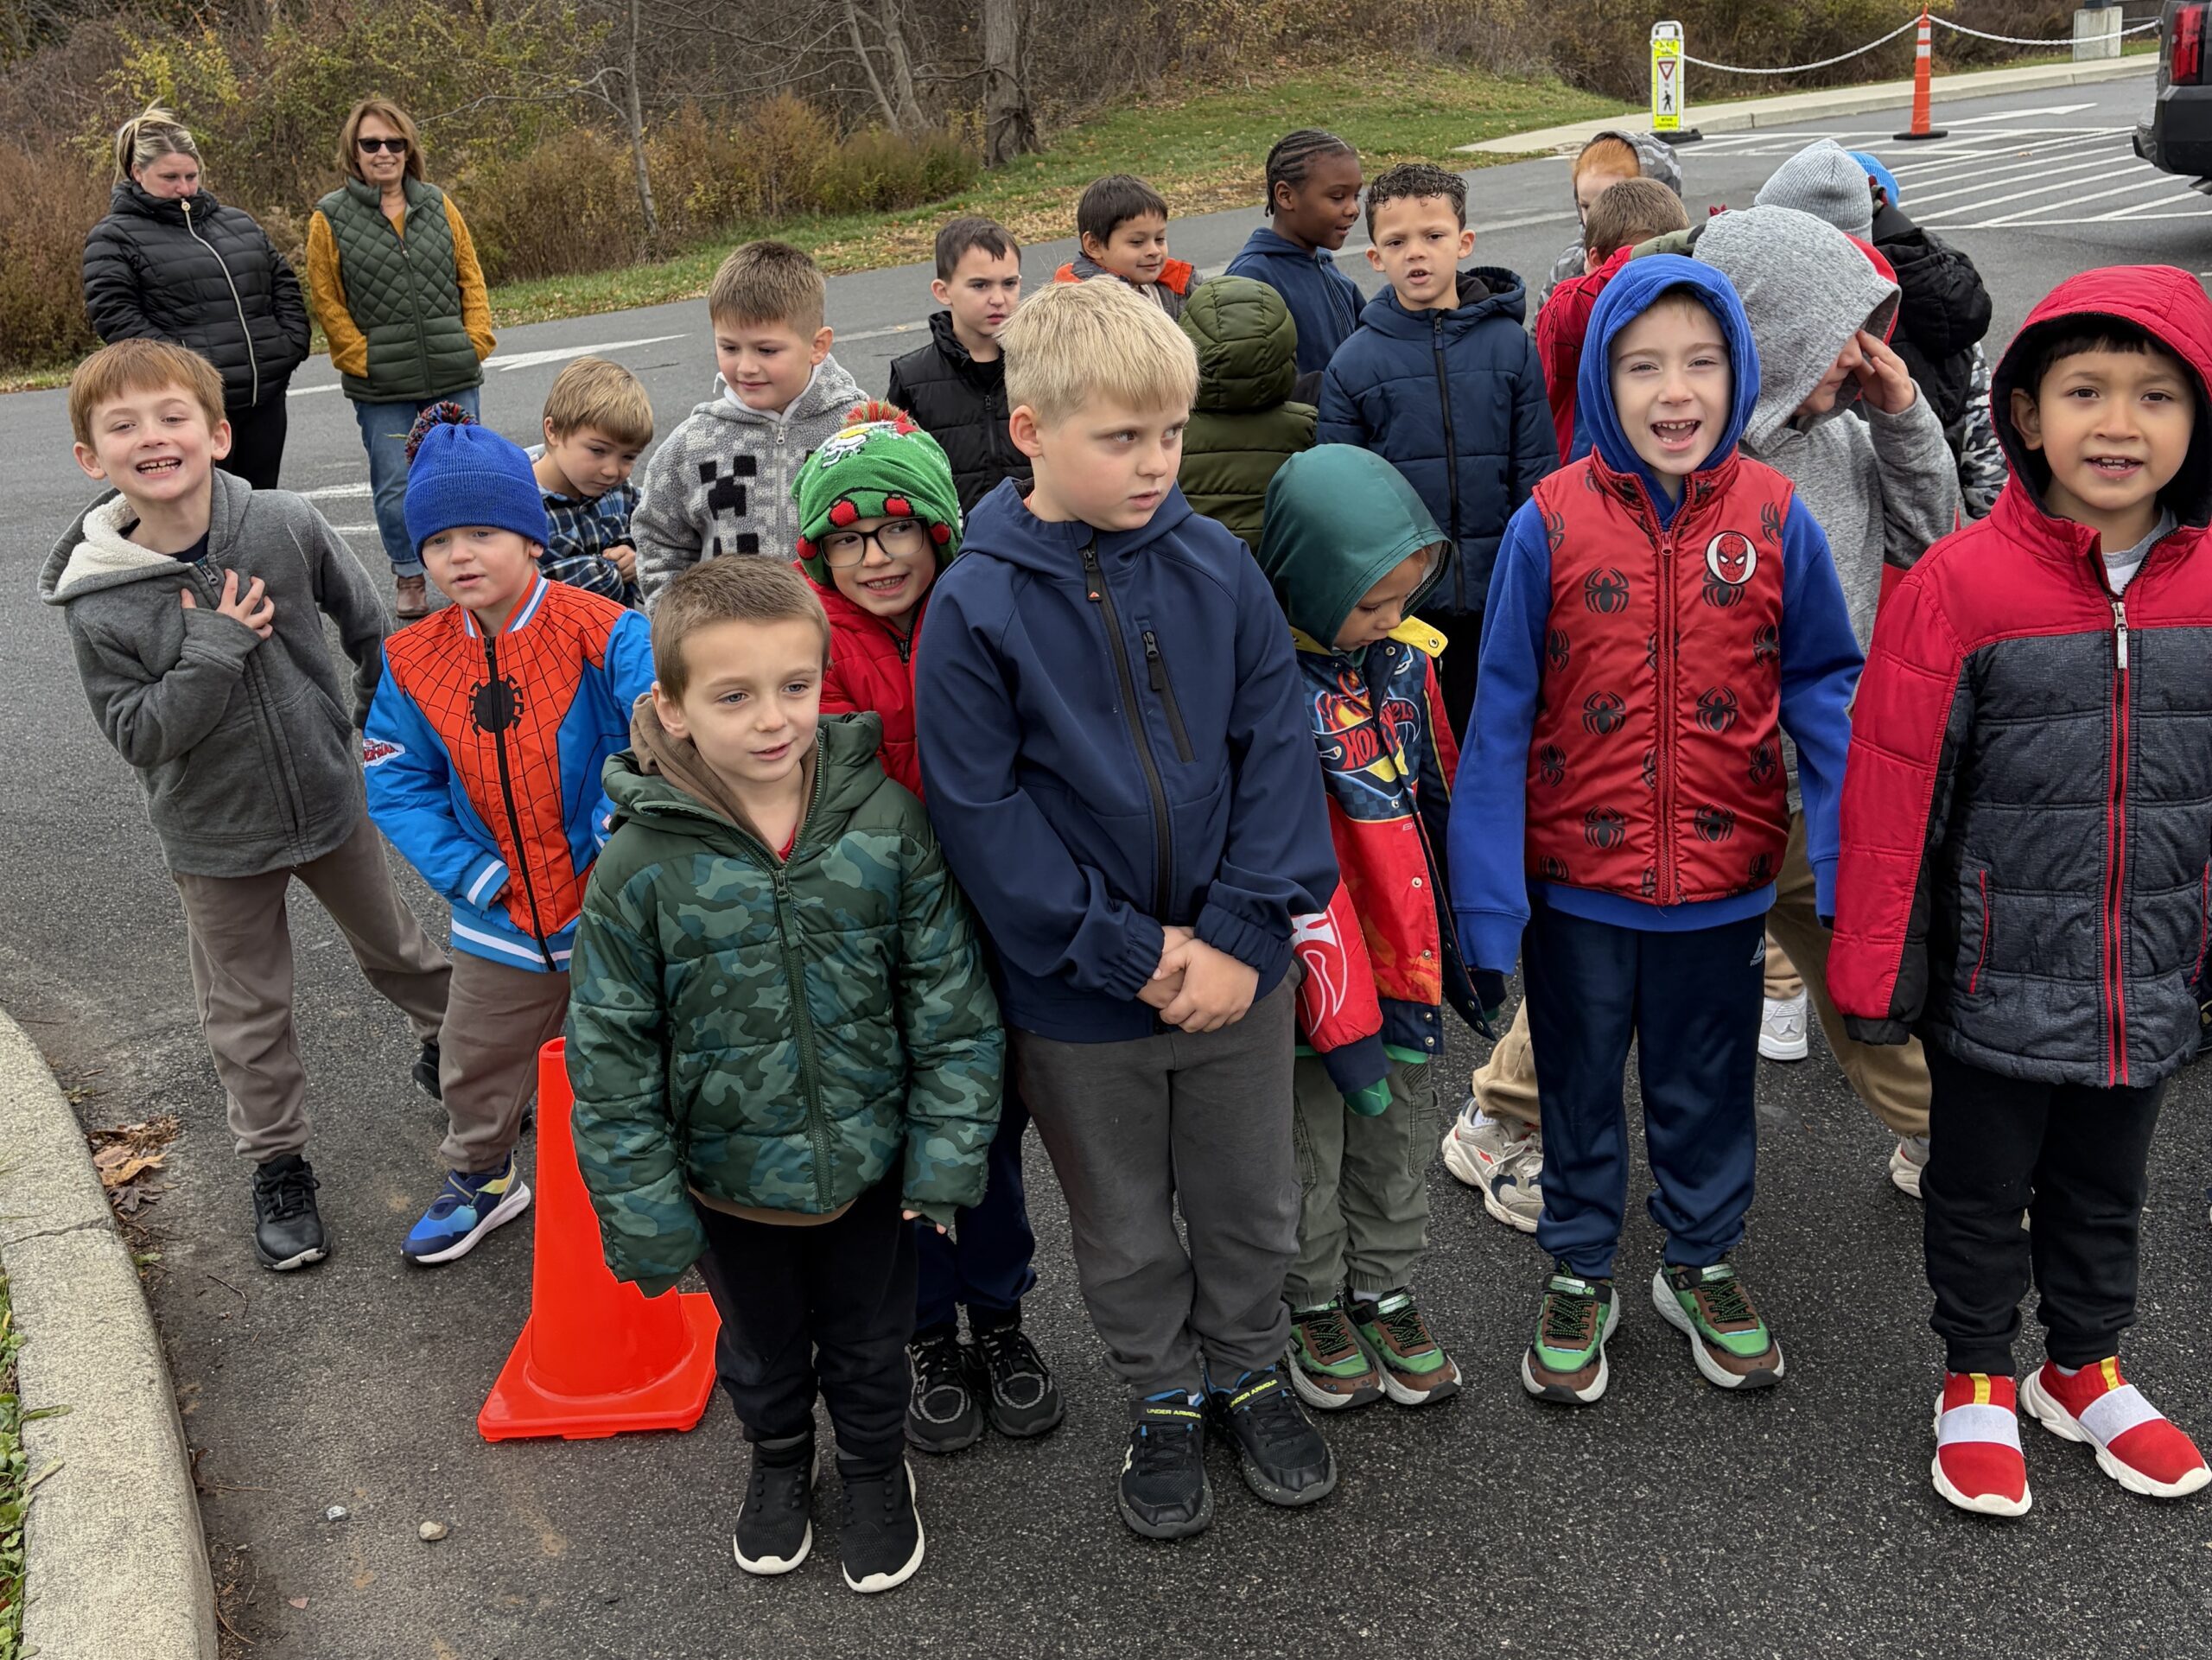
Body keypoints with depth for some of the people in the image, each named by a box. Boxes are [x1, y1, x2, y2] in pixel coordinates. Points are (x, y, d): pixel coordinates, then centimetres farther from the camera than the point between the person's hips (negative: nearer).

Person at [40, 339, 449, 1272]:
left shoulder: (286, 526, -16)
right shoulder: (98, 602, -19)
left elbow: (369, 622, 0)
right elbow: (138, 737, -18)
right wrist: (213, 649, -28)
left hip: (329, 799, 2)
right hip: (214, 836, -1)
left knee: (392, 947, 24)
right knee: (247, 1010, 13)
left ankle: (449, 1039, 53)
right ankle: (276, 1162, 32)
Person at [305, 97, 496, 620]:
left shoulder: (438, 205, 6)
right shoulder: (330, 218, -2)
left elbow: (471, 279, 9)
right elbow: (326, 302, -1)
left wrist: (475, 342, -1)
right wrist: (364, 359, -7)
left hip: (453, 377, 2)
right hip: (380, 386, -2)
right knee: (395, 485, 3)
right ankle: (408, 577, 21)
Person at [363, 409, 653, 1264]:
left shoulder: (604, 634, -18)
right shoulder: (415, 662, -4)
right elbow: (398, 784, 0)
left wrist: (618, 834, -34)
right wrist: (472, 872, -10)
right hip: (501, 920, 4)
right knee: (477, 1066, 21)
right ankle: (481, 1176, 48)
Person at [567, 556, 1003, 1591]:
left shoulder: (884, 821, -17)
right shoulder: (643, 864, -21)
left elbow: (951, 1002, -8)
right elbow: (611, 1058, -12)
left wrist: (946, 1154, -8)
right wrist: (645, 1215, -10)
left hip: (870, 1164, 0)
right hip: (731, 1177, 0)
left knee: (871, 1341, 24)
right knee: (760, 1346, 26)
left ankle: (875, 1468, 52)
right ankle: (778, 1460, 56)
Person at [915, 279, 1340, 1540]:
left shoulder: (1220, 568, -7)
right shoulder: (977, 606, -15)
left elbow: (1277, 751, -5)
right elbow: (981, 813, -15)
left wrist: (1243, 934, -13)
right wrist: (1129, 952, -17)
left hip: (1234, 966, 2)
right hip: (1077, 996, -2)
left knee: (1252, 1202, 20)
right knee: (1125, 1227, 18)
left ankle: (1250, 1369, 46)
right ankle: (1164, 1399, 42)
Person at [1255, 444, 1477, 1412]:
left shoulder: (1405, 655, -2)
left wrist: (1461, 944, 15)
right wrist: (1343, 1017, -19)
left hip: (1403, 958, 6)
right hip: (1312, 972, -6)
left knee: (1400, 1138, 19)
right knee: (1311, 1152, 14)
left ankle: (1386, 1291, 39)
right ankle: (1315, 1307, 35)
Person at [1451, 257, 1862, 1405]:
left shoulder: (1774, 518, -8)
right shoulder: (1550, 524, -12)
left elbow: (1821, 682, -1)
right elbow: (1501, 714, -9)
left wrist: (1845, 844, -12)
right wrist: (1485, 893, -13)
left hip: (1722, 879, 1)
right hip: (1577, 878, -1)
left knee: (1708, 1088, 20)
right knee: (1578, 1087, 18)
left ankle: (1700, 1265, 42)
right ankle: (1578, 1275, 38)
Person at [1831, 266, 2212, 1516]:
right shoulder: (1960, 584, -16)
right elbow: (1891, 790, -12)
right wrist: (1874, 975, -9)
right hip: (1998, 980, -3)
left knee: (2106, 1188, 22)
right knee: (1982, 1191, 15)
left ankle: (2086, 1369, 43)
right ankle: (1978, 1381, 36)